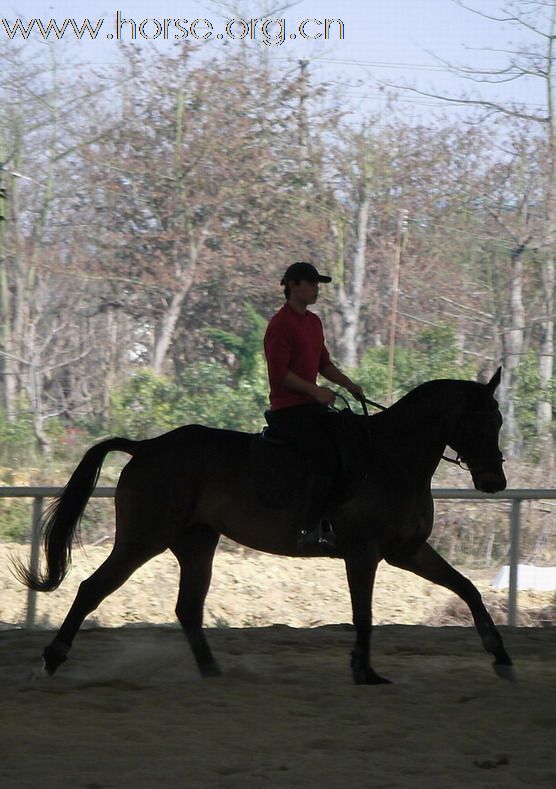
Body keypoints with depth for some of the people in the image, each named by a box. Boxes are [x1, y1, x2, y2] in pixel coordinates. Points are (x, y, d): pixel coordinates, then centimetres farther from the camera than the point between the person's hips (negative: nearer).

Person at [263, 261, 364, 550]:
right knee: (326, 455, -24)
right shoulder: (280, 325, -12)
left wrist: (349, 385, 8)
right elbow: (280, 374, -18)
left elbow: (324, 364, 23)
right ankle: (310, 528, -24)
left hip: (311, 406, 9)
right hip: (286, 409, -9)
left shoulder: (313, 322, 17)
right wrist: (315, 391, -23)